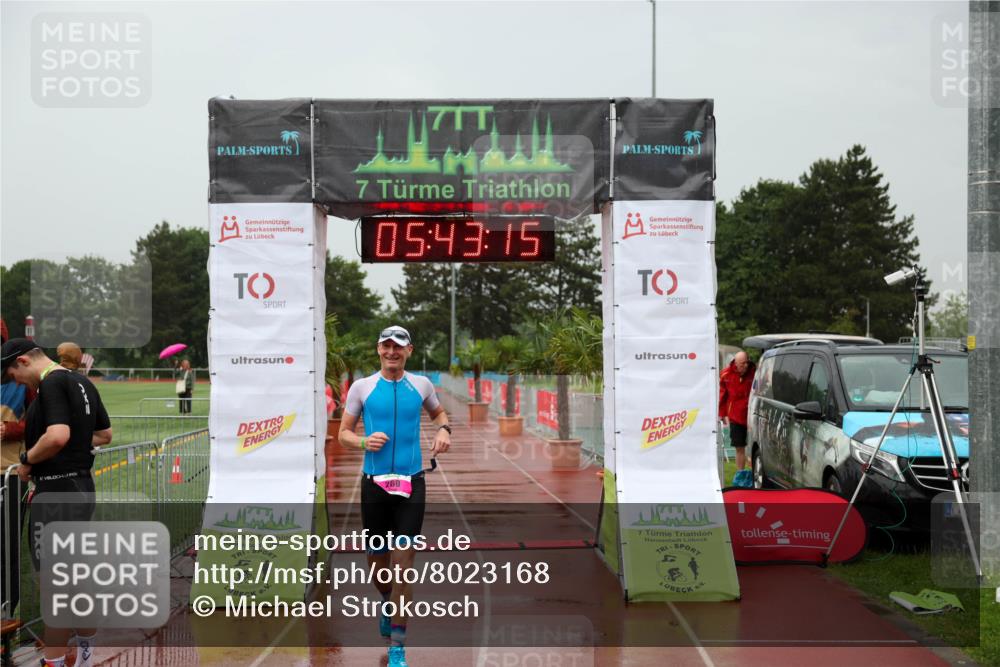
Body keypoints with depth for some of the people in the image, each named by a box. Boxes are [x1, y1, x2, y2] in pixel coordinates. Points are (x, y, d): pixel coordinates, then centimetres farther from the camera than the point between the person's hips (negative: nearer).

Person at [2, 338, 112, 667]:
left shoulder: (52, 383, -15)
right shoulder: (82, 382, 13)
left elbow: (57, 436, -28)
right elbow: (105, 434, 20)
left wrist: (27, 460, -13)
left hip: (57, 493, -10)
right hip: (82, 488, 10)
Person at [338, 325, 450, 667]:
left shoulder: (421, 384, 4)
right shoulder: (361, 387, 1)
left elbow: (438, 412, 23)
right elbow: (343, 433, 6)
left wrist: (443, 429, 2)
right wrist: (363, 442, -15)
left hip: (411, 484, 0)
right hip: (374, 484, 1)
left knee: (403, 562, -7)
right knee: (376, 560, 11)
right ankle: (388, 603, 46)